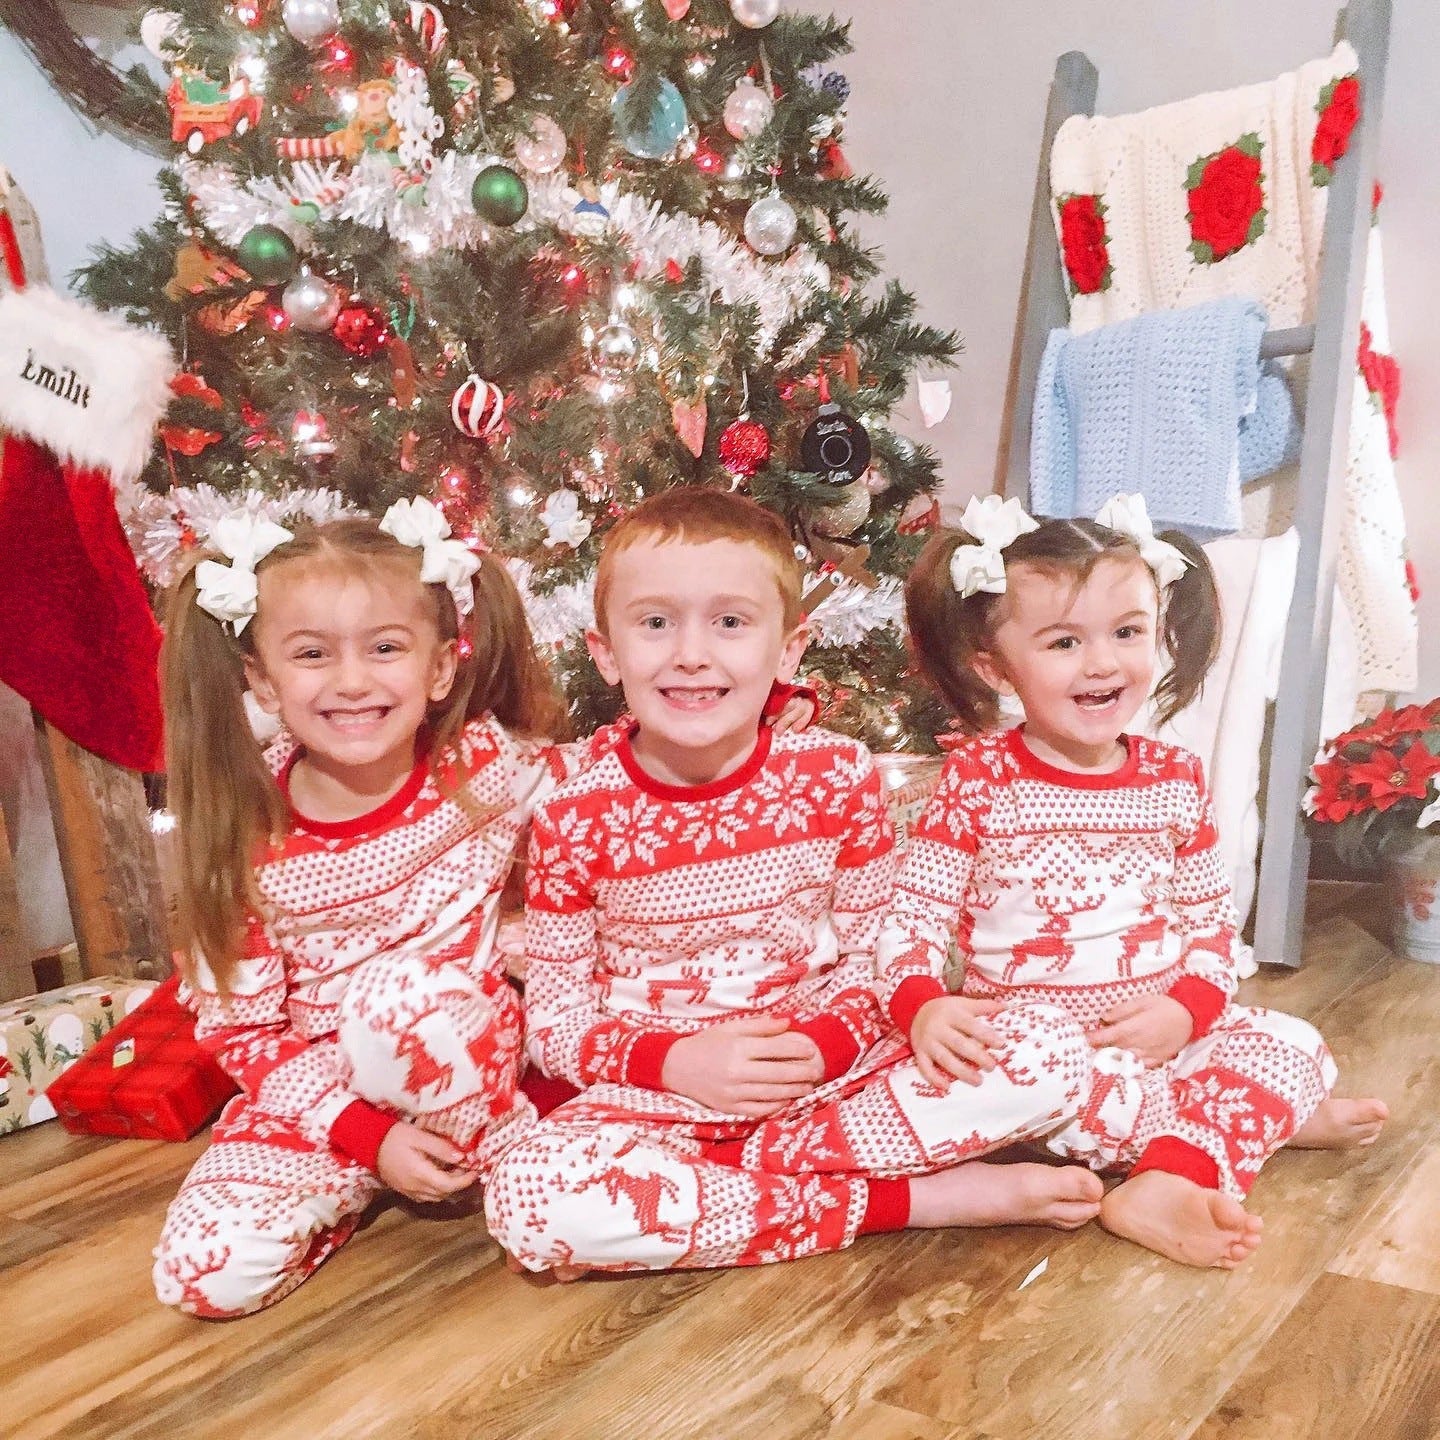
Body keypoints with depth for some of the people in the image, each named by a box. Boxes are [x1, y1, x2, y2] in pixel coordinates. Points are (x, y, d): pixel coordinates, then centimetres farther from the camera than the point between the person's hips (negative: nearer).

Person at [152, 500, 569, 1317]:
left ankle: (493, 1144, -5)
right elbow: (237, 1028, -7)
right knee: (204, 1272, -17)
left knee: (400, 992, -34)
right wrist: (365, 1134, -15)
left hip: (474, 1050, -1)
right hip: (319, 1091, 1)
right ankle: (365, 1178, 9)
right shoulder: (245, 841, -13)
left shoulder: (496, 768, -16)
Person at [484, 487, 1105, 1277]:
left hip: (829, 1070, 1)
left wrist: (825, 1043, -18)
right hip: (657, 1094, -1)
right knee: (529, 1197, -34)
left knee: (1051, 1048, -18)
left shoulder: (838, 776, -7)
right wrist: (672, 1060, -20)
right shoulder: (576, 820, -9)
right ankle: (924, 1197, -20)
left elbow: (875, 952, 3)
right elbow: (554, 1022, -2)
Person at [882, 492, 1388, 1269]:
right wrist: (923, 1005, -28)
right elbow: (915, 913, -9)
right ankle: (1268, 1119, -13)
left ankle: (1166, 1184, -17)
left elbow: (1210, 915, 9)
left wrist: (1186, 1008, -9)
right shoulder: (978, 780, -9)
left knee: (1296, 1047, -10)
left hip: (1161, 1026, 4)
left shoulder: (1175, 781, 2)